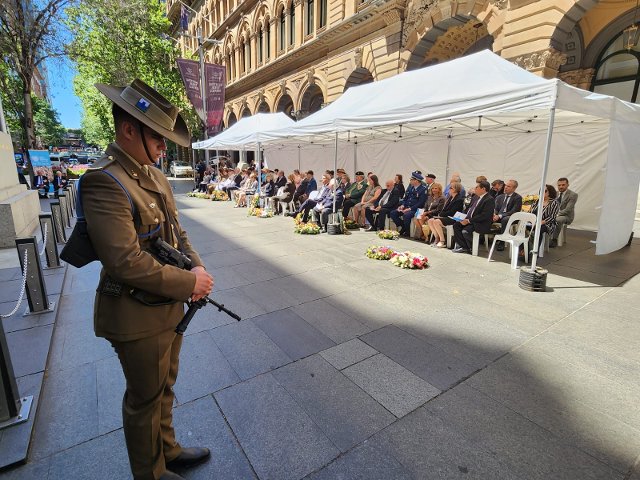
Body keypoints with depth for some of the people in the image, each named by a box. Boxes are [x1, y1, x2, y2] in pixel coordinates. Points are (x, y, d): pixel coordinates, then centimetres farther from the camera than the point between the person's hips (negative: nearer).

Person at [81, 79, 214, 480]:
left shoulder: (155, 176, 7)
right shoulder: (105, 181, -21)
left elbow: (176, 233, 11)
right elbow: (126, 261, -27)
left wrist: (197, 267, -6)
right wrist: (189, 283, -20)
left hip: (169, 306, 8)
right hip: (138, 316, -8)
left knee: (164, 387, 26)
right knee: (145, 400, 15)